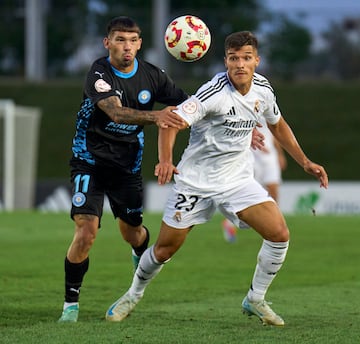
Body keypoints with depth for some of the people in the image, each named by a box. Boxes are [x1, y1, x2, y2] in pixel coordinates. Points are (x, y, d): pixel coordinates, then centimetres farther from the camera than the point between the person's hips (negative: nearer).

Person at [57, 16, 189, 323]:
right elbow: (116, 113, -38)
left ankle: (142, 258, 55)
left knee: (132, 233, 16)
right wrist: (155, 116, -55)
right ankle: (71, 302, -3)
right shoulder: (99, 74, -21)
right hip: (90, 161, -4)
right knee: (86, 232, -19)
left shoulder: (151, 75, -6)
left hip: (128, 165, 4)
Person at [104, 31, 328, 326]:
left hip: (239, 180, 5)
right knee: (164, 249, 2)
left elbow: (278, 125, 18)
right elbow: (172, 121, -31)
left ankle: (255, 301, 7)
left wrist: (305, 162, 14)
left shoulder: (262, 89, -3)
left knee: (279, 234, -13)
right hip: (196, 181, -4)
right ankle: (133, 295, 31)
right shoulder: (215, 92, -23)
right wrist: (165, 160, -48)